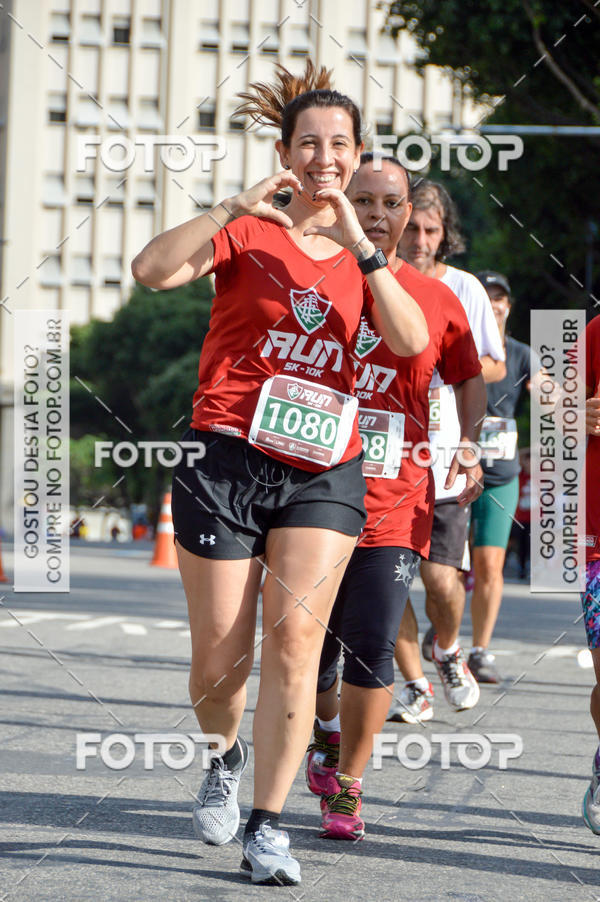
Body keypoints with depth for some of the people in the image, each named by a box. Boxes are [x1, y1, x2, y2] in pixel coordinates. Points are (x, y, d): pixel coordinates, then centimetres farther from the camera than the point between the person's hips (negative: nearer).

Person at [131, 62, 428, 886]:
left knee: (295, 640, -13)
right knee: (220, 658, 0)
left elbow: (412, 341, -6)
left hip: (324, 470, 2)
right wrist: (240, 206, -22)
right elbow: (152, 270, -15)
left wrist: (359, 245, -13)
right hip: (229, 457, -2)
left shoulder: (365, 254, 13)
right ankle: (226, 758, 33)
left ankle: (266, 826, -6)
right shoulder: (246, 230, 4)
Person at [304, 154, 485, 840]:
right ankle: (328, 725, 39)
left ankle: (346, 789, 7)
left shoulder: (435, 300, 6)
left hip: (395, 505, 0)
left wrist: (468, 443, 4)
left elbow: (469, 378, 19)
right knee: (310, 648, 6)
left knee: (371, 649, -8)